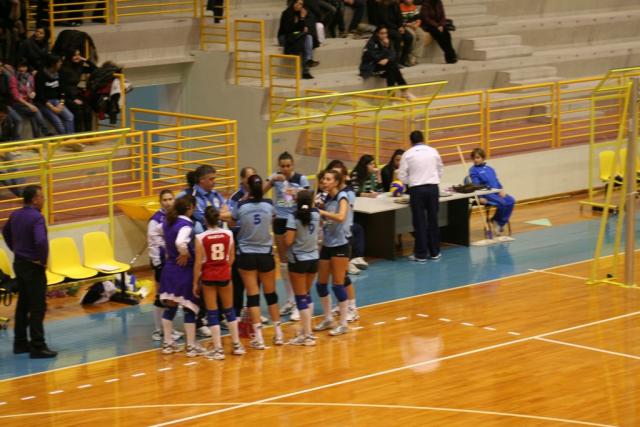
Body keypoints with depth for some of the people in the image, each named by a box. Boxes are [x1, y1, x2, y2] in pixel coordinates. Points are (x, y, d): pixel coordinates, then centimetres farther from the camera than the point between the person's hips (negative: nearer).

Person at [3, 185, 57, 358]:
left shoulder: (15, 215, 6)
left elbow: (5, 232, 25)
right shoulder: (36, 217, -21)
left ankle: (20, 343, 22)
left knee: (23, 305, 17)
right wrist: (43, 260, -18)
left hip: (19, 263, 8)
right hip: (33, 266, -8)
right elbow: (41, 241, -34)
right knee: (37, 307, -3)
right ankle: (37, 347, -3)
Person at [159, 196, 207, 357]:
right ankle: (191, 346, 8)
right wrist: (185, 254, -20)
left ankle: (168, 343, 21)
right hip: (184, 269, -7)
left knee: (170, 307, 15)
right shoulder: (186, 224, -20)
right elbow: (180, 243, -35)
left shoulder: (167, 222, 4)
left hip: (169, 269, 7)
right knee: (190, 308, 3)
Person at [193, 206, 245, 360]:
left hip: (208, 276, -2)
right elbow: (231, 258, 3)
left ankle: (218, 349, 2)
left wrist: (195, 283, -3)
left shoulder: (201, 238, -13)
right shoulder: (228, 234, -5)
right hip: (224, 274, 2)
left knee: (212, 313, 4)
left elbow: (198, 263, -11)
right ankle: (237, 345, 23)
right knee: (229, 310, 17)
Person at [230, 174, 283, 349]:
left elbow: (231, 223, 6)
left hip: (246, 255, -2)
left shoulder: (241, 206, -10)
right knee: (271, 294, 15)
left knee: (253, 295, -1)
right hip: (265, 254, 2)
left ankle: (258, 337, -7)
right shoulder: (268, 205, -4)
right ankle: (278, 334, 20)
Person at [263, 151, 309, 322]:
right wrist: (272, 180, -25)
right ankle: (290, 300, 23)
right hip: (280, 220, 4)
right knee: (283, 262, 11)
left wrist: (297, 195, -27)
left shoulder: (301, 179, -7)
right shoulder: (275, 177, 1)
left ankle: (297, 303, -4)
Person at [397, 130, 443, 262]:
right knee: (433, 220, 11)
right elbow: (440, 172, 12)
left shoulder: (408, 154, -2)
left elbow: (402, 176, 0)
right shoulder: (433, 151, 4)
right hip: (433, 187, 2)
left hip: (417, 189, -2)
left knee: (419, 222, 2)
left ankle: (421, 254, 4)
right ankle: (434, 252, 18)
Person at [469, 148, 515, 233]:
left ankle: (500, 223, -4)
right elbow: (476, 185, -9)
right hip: (486, 194, -7)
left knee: (511, 201, -14)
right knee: (502, 203, -27)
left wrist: (501, 189, 1)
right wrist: (480, 197, -19)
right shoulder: (473, 170, 0)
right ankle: (496, 221, 0)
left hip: (496, 192, 7)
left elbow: (496, 180, 19)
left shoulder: (489, 169, 19)